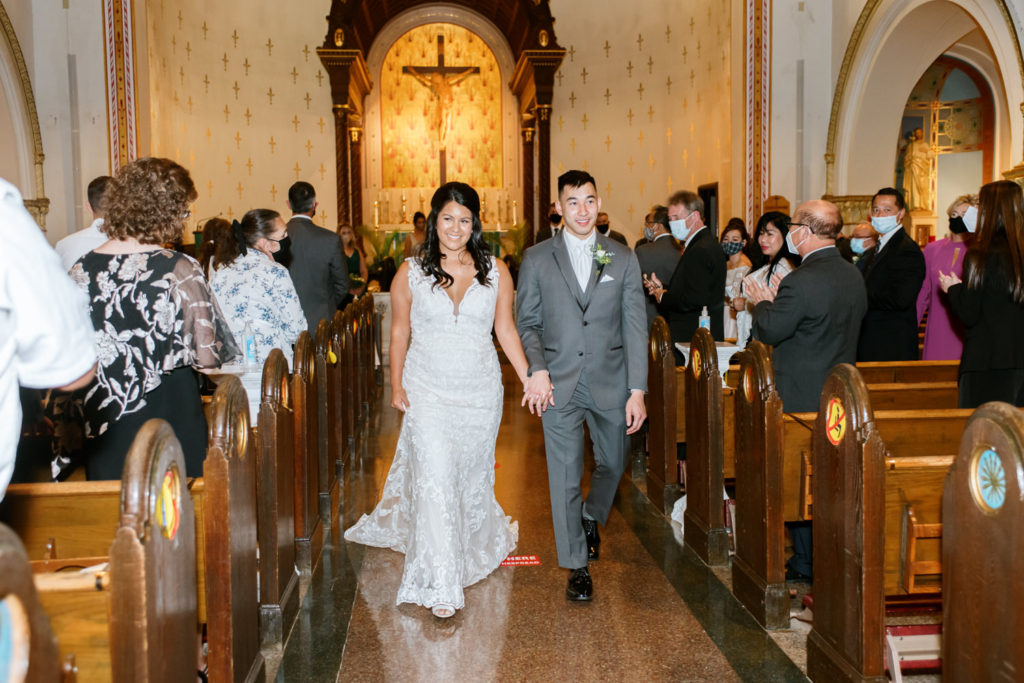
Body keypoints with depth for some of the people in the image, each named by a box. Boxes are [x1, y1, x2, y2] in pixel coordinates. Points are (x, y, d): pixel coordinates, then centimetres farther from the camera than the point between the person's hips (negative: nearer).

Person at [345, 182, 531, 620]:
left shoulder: (495, 271, 0)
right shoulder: (411, 272, -2)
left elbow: (505, 330, 4)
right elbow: (399, 332, 3)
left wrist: (529, 379, -1)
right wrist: (396, 387, -1)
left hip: (481, 390, 2)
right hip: (428, 391, -2)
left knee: (474, 475, 17)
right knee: (435, 480, -11)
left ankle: (481, 541, 47)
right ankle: (441, 584, -6)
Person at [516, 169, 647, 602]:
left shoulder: (623, 258, 3)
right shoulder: (536, 259, 1)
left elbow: (635, 327, 1)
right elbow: (527, 322, 4)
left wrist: (637, 391, -5)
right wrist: (536, 369, -13)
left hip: (610, 381, 2)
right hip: (559, 385, -1)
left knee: (612, 463, 17)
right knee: (565, 475, 2)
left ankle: (592, 518, 48)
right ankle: (576, 565, 15)